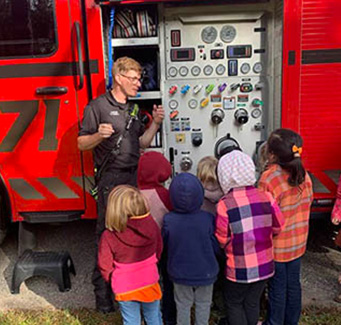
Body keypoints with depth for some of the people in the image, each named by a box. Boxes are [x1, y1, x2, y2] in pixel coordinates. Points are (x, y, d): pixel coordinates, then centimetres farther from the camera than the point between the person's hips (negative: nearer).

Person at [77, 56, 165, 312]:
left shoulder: (133, 109, 16)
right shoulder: (97, 107, -4)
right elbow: (82, 143, -5)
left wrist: (156, 123, 4)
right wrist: (100, 135, -24)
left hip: (134, 176, 7)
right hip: (111, 179, -6)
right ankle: (103, 289, 10)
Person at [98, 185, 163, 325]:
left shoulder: (109, 237, -26)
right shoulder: (152, 225, -17)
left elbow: (105, 266, -13)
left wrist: (112, 279, 9)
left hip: (125, 288, -2)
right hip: (150, 283, 2)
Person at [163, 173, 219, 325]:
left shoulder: (168, 220, -21)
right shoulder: (208, 219, -22)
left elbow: (164, 246, -6)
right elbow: (216, 247, -12)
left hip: (180, 273, 1)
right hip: (205, 272, 0)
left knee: (183, 306, 21)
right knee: (203, 305, 22)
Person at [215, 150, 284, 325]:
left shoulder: (225, 204, -21)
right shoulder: (266, 197, -11)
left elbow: (222, 240, -11)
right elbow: (278, 227, 2)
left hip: (240, 268, -4)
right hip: (264, 265, 4)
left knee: (234, 304, 19)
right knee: (253, 302, 22)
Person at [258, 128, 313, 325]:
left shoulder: (269, 178, -27)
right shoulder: (303, 174, -7)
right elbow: (308, 201, 7)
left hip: (277, 243, -5)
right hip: (298, 240, 6)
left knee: (278, 287, 11)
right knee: (293, 283, 20)